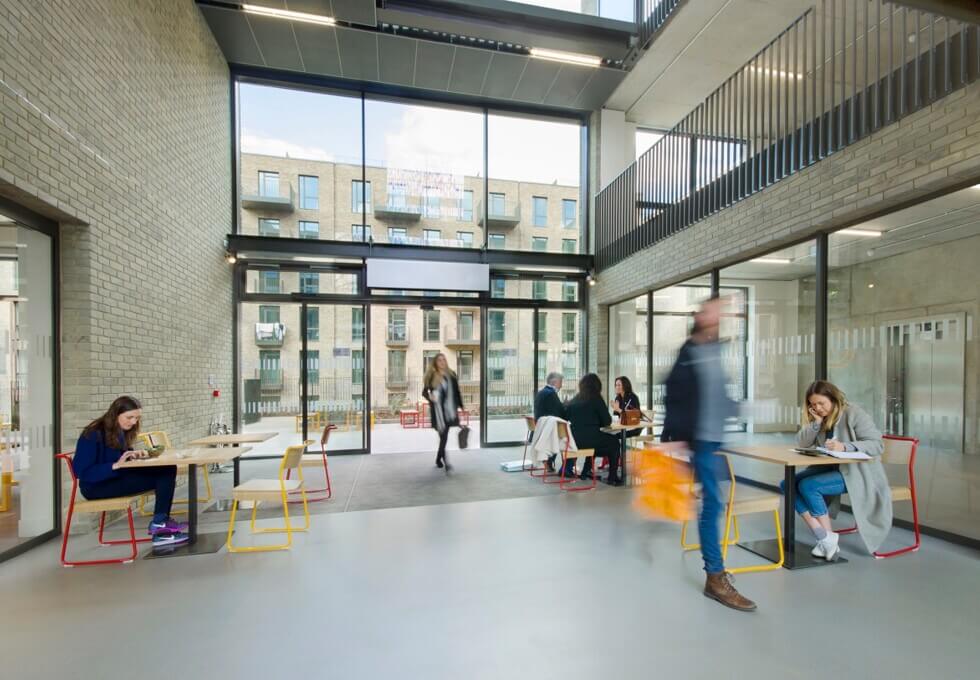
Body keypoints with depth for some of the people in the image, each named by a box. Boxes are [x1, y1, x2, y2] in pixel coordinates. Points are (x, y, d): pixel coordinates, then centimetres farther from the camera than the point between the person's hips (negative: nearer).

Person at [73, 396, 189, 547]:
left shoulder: (121, 431, 8)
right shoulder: (94, 434, -16)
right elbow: (82, 472, -20)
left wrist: (133, 456, -5)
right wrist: (115, 465, -28)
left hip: (116, 478, 8)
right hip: (96, 486, -8)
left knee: (168, 469, -14)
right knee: (162, 476, -22)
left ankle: (161, 523, -11)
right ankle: (159, 524, -10)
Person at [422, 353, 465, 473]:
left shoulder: (451, 375, 6)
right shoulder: (431, 376, -2)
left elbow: (457, 392, 8)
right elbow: (424, 391, 3)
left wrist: (460, 407, 6)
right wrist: (430, 397, -19)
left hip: (449, 409, 3)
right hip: (438, 409, -3)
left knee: (444, 436, 9)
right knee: (443, 435, -8)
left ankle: (438, 459, 29)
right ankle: (446, 463, -8)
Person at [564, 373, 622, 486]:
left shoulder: (574, 400, 8)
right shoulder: (596, 398, -6)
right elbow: (607, 422, -4)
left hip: (573, 440, 6)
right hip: (588, 439, -5)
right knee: (614, 442, 20)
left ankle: (587, 470, 37)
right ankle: (612, 477, 19)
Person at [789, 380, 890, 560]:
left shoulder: (854, 414, -11)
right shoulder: (818, 417, 7)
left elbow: (877, 445, -18)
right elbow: (802, 443, 0)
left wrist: (845, 447, -33)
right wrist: (816, 422, -14)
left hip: (855, 472, -7)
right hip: (828, 468, 7)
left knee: (807, 485, -28)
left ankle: (829, 537, -8)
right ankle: (823, 537, -17)